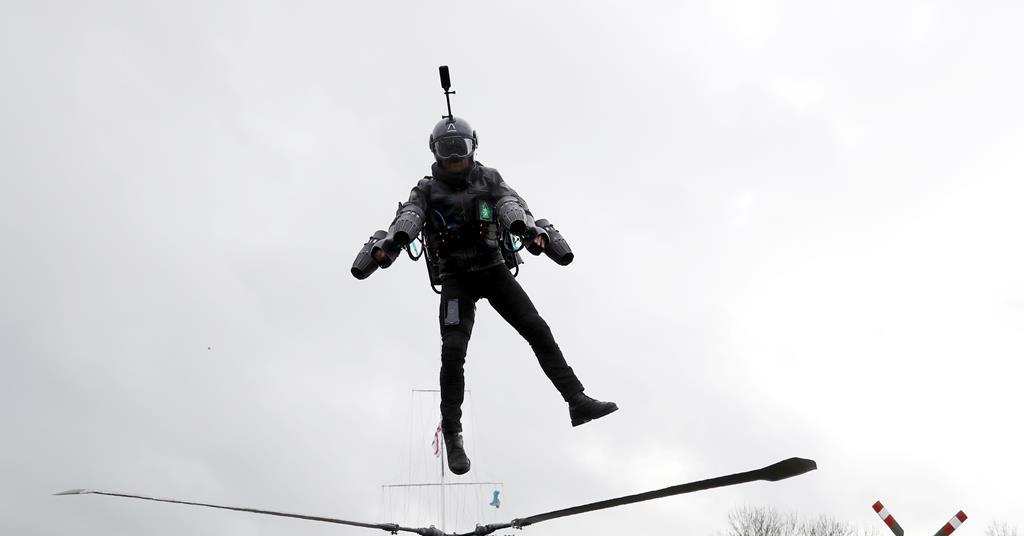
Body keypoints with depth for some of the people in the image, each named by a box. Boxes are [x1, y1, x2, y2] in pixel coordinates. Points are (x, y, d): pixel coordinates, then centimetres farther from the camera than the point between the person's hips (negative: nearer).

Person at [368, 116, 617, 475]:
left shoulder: (489, 179, 6)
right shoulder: (427, 190, 3)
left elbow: (509, 204, -14)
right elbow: (408, 217, -16)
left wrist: (527, 228, -38)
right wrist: (393, 242, -41)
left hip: (494, 270, 2)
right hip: (456, 278, -1)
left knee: (537, 330, -9)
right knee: (453, 350, -14)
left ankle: (577, 401, -6)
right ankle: (452, 435, -7)